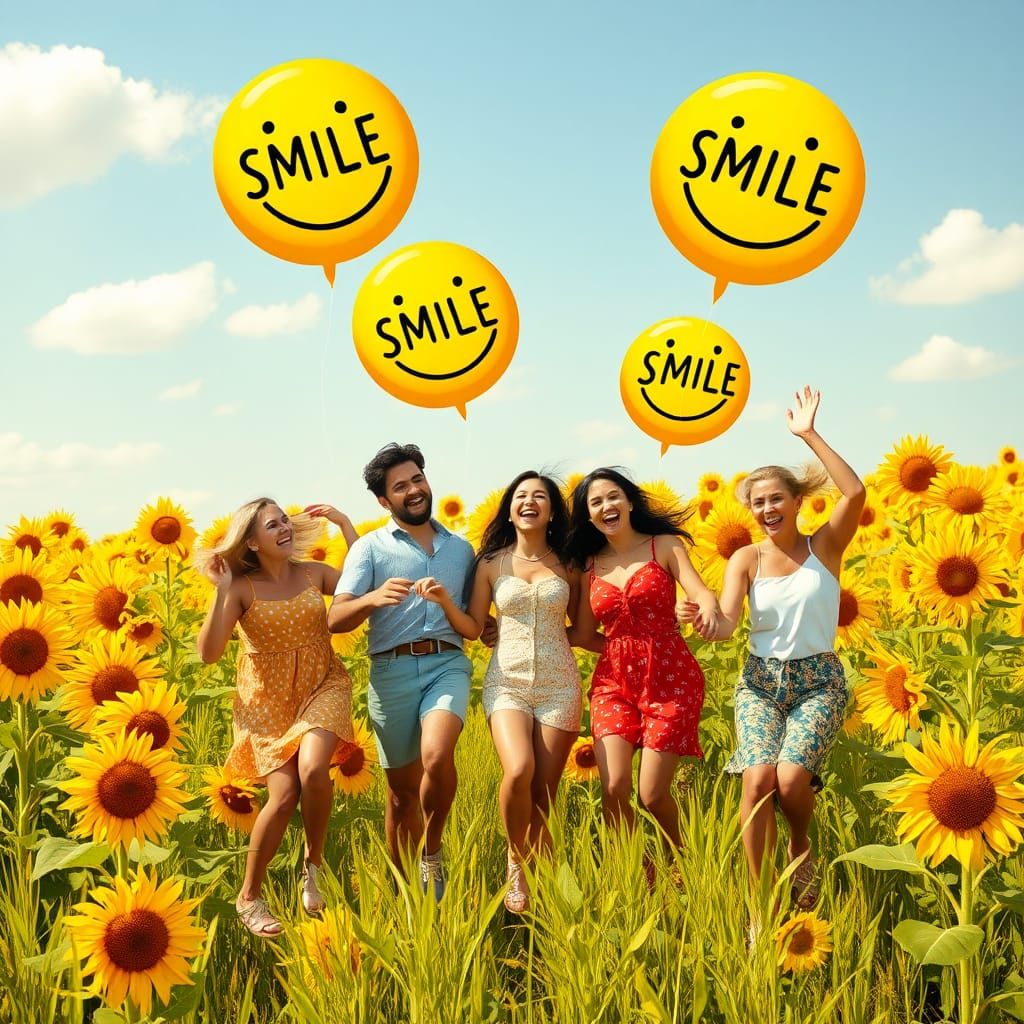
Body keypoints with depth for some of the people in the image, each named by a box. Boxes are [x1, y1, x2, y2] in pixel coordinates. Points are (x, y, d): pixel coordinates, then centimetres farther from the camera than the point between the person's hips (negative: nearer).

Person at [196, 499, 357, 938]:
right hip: (267, 701, -2)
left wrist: (345, 524, -6)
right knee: (284, 795, -15)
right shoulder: (242, 588, -8)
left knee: (313, 770, -27)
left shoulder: (314, 573, 1)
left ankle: (313, 864, 1)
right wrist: (221, 592, -23)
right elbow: (208, 653, -16)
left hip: (322, 688, 2)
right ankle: (249, 897, 8)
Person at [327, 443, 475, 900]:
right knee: (402, 790, 5)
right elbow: (335, 620, -4)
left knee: (437, 757, -28)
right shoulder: (370, 548, 7)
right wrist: (373, 598, -23)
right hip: (391, 670, -1)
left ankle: (433, 852, -2)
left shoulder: (461, 549, 17)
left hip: (447, 663, 1)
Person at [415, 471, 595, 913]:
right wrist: (443, 600, -8)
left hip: (558, 685, 1)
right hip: (507, 682, -1)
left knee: (543, 795, -3)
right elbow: (472, 629, 6)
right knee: (518, 772, -25)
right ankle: (516, 863, 0)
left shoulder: (567, 565, 7)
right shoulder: (491, 564, 6)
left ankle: (542, 885, 11)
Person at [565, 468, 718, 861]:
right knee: (614, 789, -13)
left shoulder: (665, 546, 0)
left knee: (653, 794, -4)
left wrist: (707, 608, -38)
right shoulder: (587, 564, 10)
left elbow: (701, 592, -13)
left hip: (670, 679, -3)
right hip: (613, 682, 3)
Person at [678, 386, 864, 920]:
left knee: (791, 776, -25)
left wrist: (809, 435, -19)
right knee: (758, 780, -22)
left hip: (819, 682, -1)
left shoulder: (825, 545, -1)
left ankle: (801, 845, 11)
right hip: (761, 681, 1)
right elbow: (727, 624, -12)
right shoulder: (746, 559, 2)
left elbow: (855, 491, -19)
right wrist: (705, 623, -36)